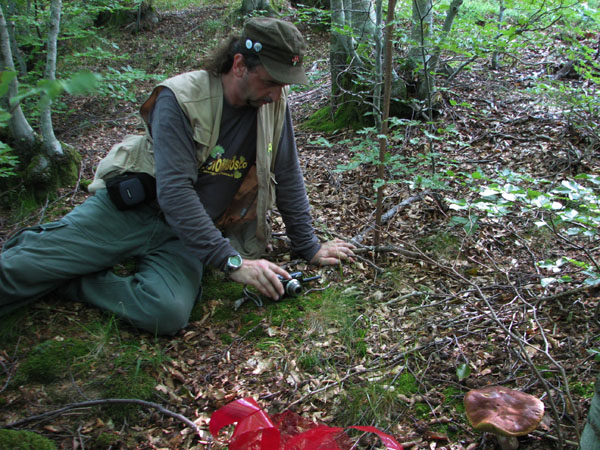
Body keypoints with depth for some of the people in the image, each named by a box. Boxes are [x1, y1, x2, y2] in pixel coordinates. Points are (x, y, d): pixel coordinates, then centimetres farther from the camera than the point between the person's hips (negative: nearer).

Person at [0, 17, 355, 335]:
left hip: (188, 234, 3)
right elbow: (174, 191, -25)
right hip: (130, 208, -3)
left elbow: (289, 180, 6)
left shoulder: (275, 104, -4)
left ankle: (75, 283, -5)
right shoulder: (181, 99, -18)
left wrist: (309, 247, 7)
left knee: (168, 314, -27)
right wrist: (231, 261, -29)